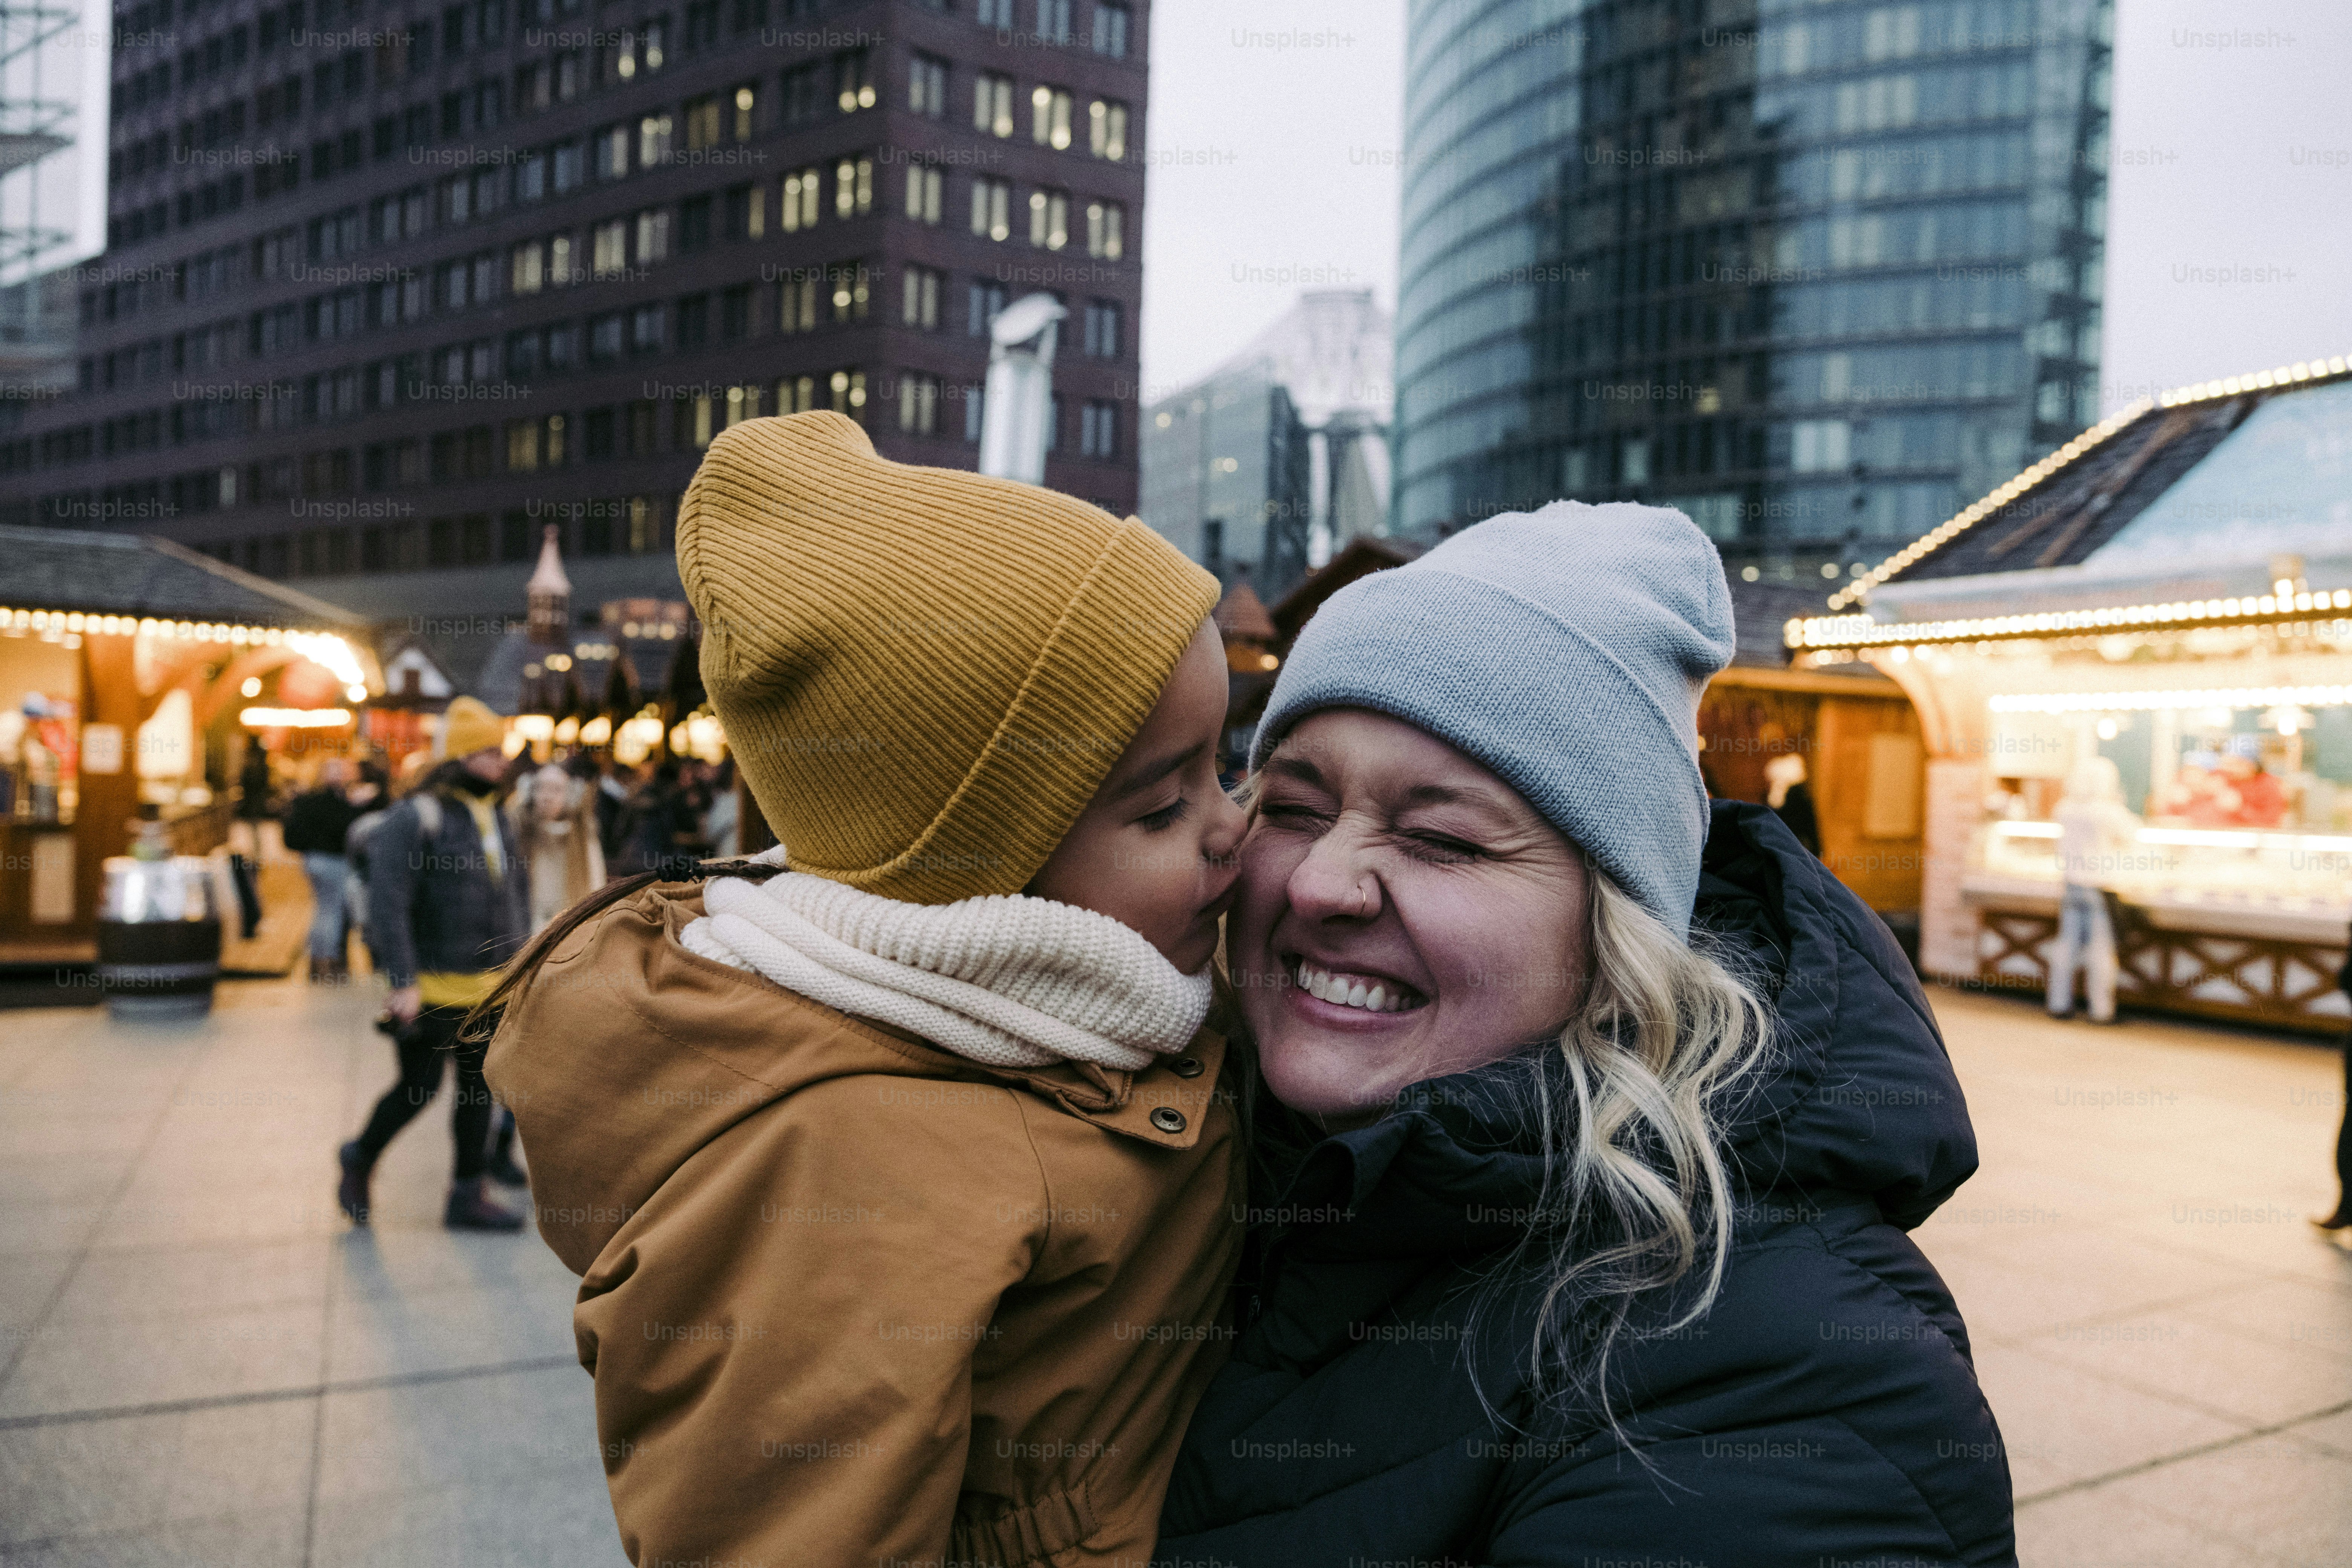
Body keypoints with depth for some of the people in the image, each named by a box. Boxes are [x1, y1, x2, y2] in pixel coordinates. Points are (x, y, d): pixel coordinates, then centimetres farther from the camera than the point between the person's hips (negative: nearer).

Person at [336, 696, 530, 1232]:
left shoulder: (496, 817, 10)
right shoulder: (415, 818, -14)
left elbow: (516, 890, 20)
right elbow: (388, 905, -18)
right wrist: (404, 982, -21)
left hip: (489, 986, 7)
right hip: (432, 987, -7)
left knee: (478, 1089, 9)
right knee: (420, 1087, 2)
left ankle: (468, 1196, 19)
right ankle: (360, 1159, 30)